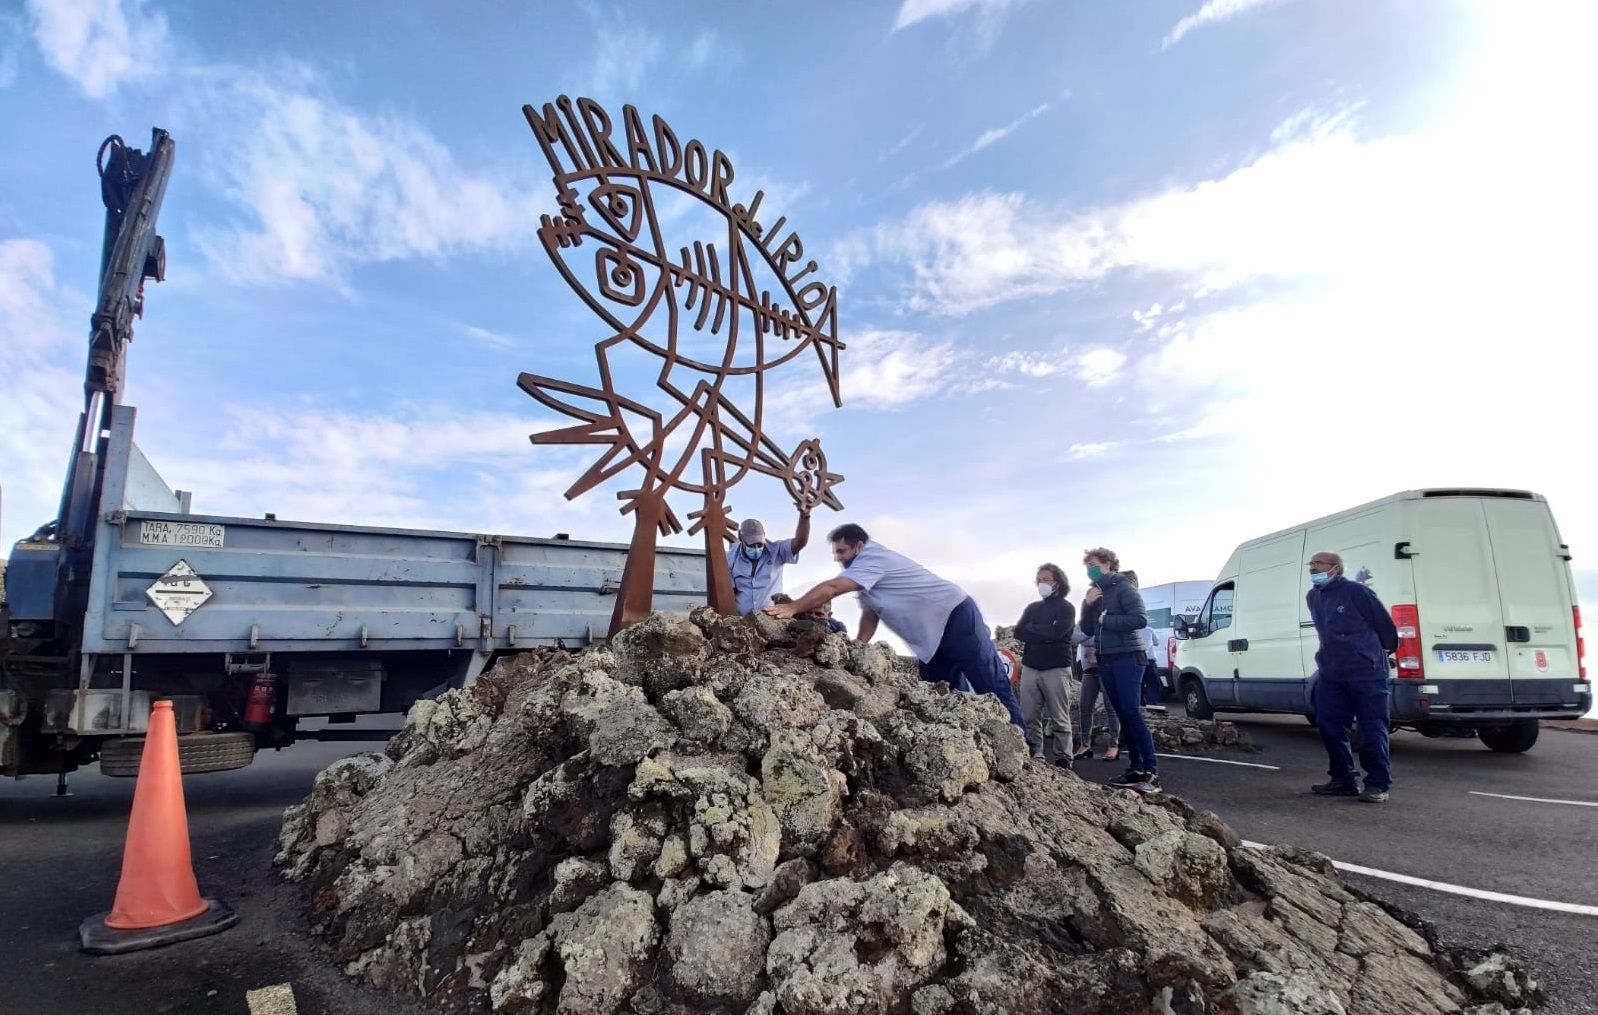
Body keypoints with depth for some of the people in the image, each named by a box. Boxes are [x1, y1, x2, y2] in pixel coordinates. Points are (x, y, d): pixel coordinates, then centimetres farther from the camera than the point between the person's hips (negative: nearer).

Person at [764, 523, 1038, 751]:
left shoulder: (873, 558, -18)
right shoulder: (867, 572, 13)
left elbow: (831, 588, -28)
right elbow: (870, 613, 13)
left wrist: (792, 609, -28)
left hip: (957, 617, -10)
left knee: (991, 686, -7)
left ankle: (1023, 746, -2)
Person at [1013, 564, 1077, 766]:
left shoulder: (1066, 608, 3)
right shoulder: (1032, 608, 19)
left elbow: (1055, 632, -13)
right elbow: (1018, 631, 5)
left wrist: (1031, 629, -1)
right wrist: (1044, 633, -7)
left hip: (1056, 670, -5)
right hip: (1030, 668, 5)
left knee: (1059, 720, -2)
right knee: (1029, 718, 2)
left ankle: (1063, 761, 2)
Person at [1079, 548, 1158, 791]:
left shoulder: (1124, 587, -6)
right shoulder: (1095, 593, 16)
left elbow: (1140, 619, -18)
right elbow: (1087, 629, 12)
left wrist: (1106, 620, -12)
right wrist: (1087, 604, -3)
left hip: (1127, 658, -7)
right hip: (1105, 661, 7)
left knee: (1132, 712, -12)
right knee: (1122, 715, 6)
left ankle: (1151, 772, -11)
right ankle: (1136, 767, 10)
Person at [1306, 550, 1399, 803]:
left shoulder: (1355, 591, -10)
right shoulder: (1312, 598, 12)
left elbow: (1384, 623, -2)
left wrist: (1388, 650, 10)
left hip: (1366, 674, -7)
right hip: (1330, 676, 7)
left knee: (1373, 730, -3)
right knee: (1329, 727, 7)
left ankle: (1378, 785, 4)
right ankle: (1343, 780, 18)